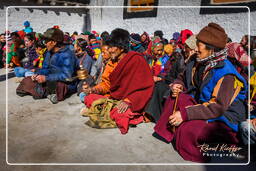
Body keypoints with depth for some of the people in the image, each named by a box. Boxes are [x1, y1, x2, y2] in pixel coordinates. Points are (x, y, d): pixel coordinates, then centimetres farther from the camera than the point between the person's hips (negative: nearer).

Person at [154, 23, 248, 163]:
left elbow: (218, 107, -30)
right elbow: (182, 78, 16)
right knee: (178, 97, -10)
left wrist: (185, 113, -34)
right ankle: (167, 132, -6)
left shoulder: (226, 74, -23)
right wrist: (177, 85, -9)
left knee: (187, 130, -32)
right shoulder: (199, 64, 1)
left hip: (224, 121, -8)